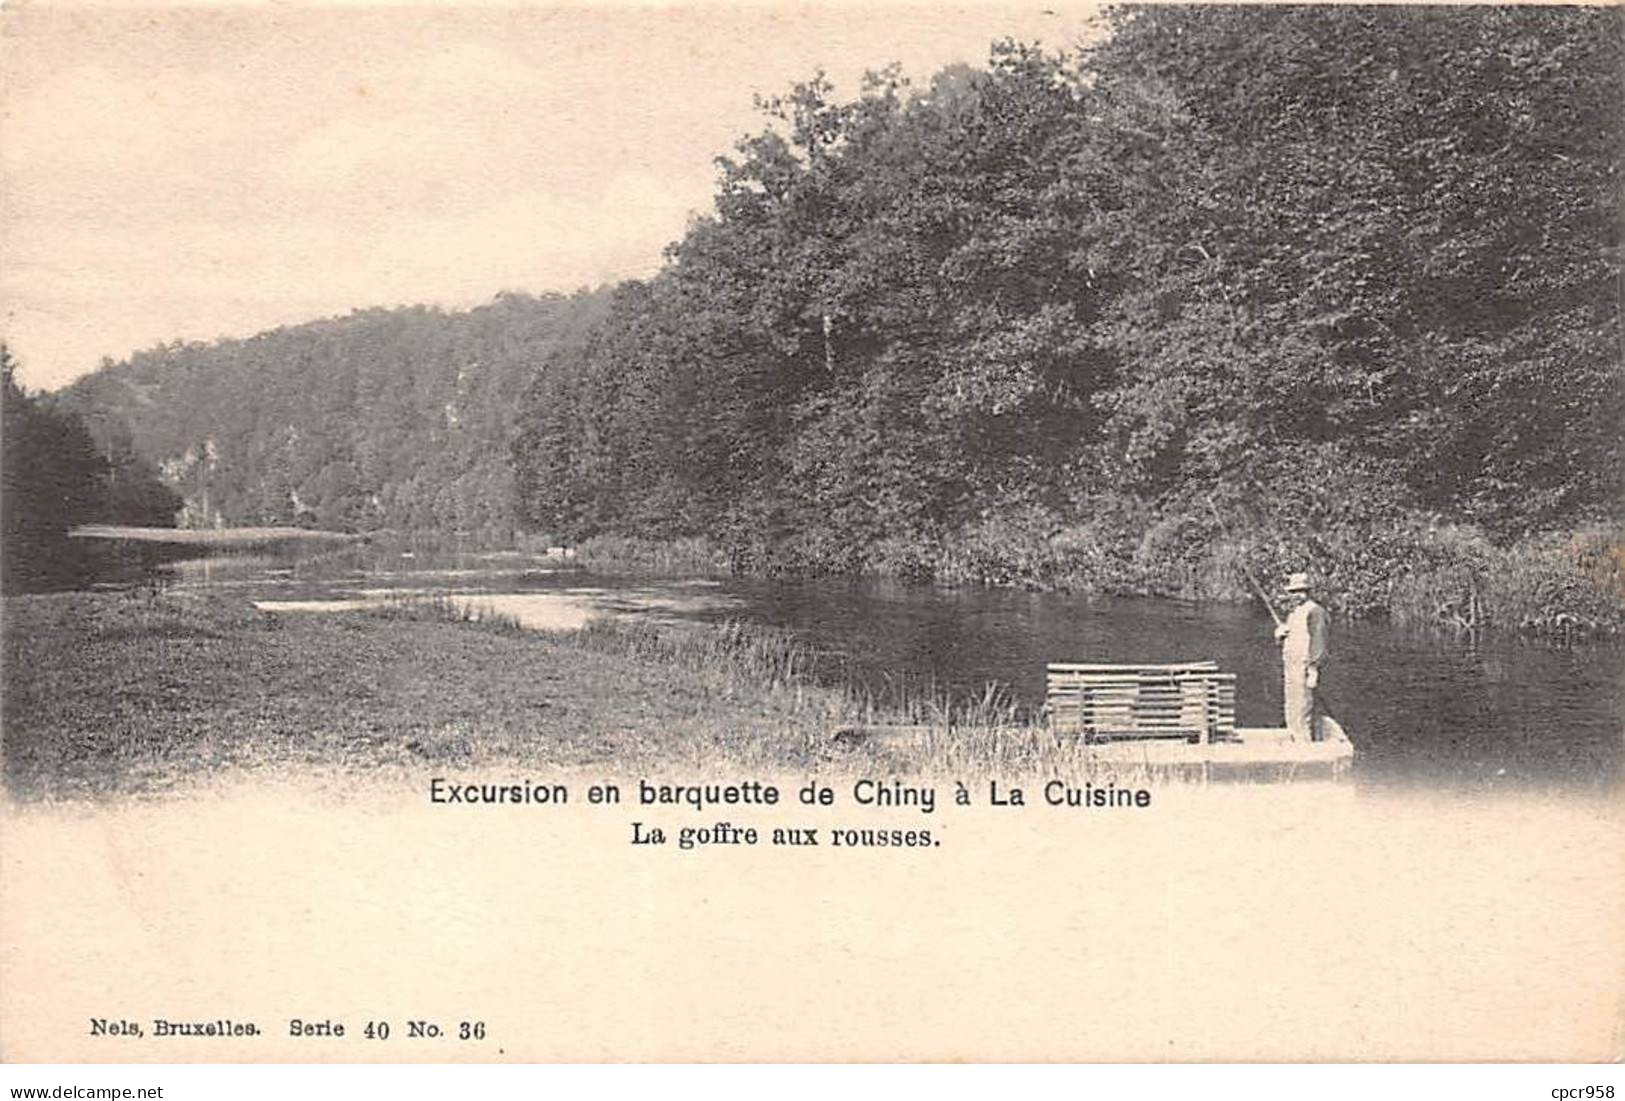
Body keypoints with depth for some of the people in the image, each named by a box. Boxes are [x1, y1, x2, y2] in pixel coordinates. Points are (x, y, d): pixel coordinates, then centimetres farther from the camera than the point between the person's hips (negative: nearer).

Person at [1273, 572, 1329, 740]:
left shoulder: (1314, 611, -9)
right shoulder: (1293, 613, 20)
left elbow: (1318, 642, -15)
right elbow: (1285, 642, 26)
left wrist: (1313, 670, -20)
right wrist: (1279, 634, 2)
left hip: (1304, 668, -9)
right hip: (1290, 668, 9)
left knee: (1303, 711, -11)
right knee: (1292, 713, 12)